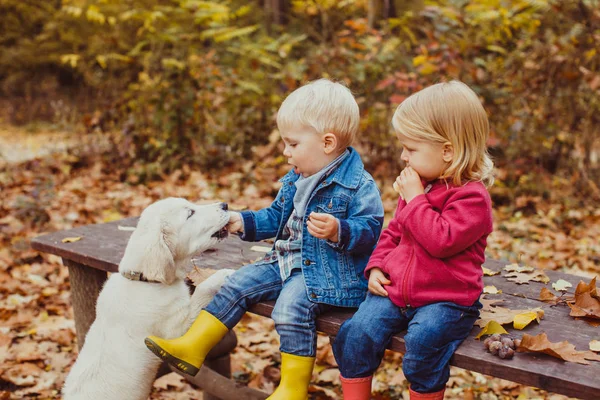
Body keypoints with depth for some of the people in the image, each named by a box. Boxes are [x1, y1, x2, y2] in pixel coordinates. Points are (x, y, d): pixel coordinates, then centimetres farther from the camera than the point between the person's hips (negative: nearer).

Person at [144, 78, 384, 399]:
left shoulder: (359, 185, -14)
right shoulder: (294, 181, 12)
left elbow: (370, 229, -20)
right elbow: (276, 217, 24)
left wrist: (338, 231, -37)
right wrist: (243, 223, 13)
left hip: (329, 273, -9)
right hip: (288, 263, 9)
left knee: (292, 304, -30)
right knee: (239, 284, 2)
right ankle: (191, 348, 7)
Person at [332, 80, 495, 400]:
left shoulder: (471, 196, -13)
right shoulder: (417, 185, 12)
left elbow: (441, 241, -27)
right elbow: (393, 232, 21)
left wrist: (415, 199, -20)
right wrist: (376, 266, 6)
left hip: (447, 299, -6)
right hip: (394, 290, 6)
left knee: (422, 341, -31)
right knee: (356, 332, -13)